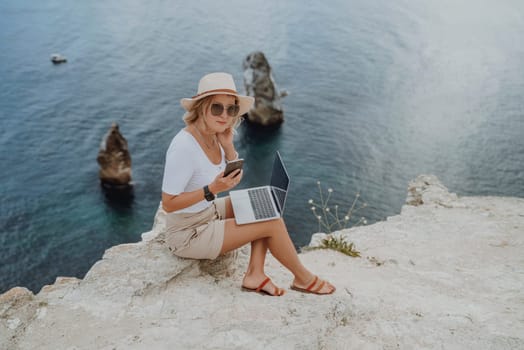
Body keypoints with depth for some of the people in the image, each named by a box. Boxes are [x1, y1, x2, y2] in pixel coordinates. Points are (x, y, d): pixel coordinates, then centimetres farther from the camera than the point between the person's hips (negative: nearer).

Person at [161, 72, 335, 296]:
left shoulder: (212, 135, -3)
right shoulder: (184, 146, -28)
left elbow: (235, 180, 6)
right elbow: (168, 204, -24)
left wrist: (228, 146, -9)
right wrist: (212, 190, -32)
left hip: (208, 213, 9)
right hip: (187, 234, -9)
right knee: (273, 222, -10)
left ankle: (255, 274, 3)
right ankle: (303, 279, 14)